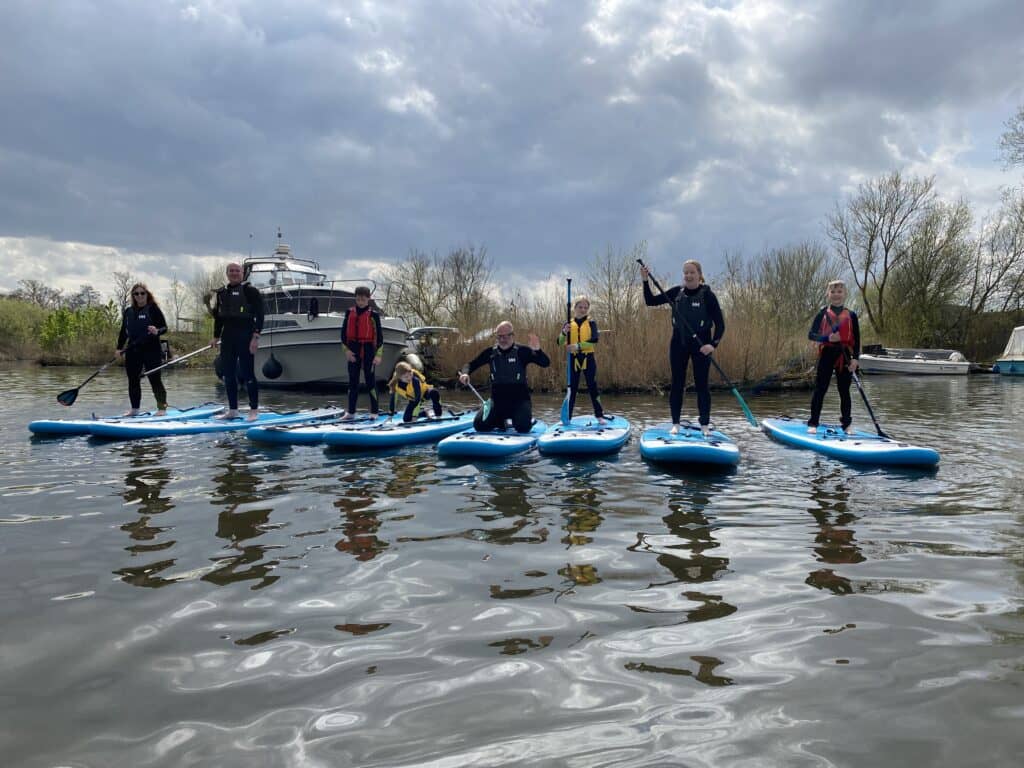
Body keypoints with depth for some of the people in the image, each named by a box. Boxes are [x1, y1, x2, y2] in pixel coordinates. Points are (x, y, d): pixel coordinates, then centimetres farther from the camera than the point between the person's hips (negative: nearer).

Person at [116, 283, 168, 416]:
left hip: (151, 350, -6)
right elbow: (123, 331, 16)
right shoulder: (128, 311, 12)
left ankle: (162, 408, 2)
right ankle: (135, 409, 17)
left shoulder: (153, 309, -3)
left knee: (155, 379, -4)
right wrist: (119, 348, 9)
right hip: (132, 351, 6)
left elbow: (164, 327, -5)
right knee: (133, 380, 9)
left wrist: (157, 331, -26)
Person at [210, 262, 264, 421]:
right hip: (227, 337, 7)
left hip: (245, 336, -7)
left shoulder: (250, 291, -6)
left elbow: (259, 314, -11)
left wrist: (256, 336, -18)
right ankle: (232, 410, 17)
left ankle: (254, 410, 3)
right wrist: (216, 337, 17)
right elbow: (218, 317, 21)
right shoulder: (221, 293, 14)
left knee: (247, 373, -6)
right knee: (228, 374, 8)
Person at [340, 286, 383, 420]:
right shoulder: (349, 312, 6)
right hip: (353, 351, 3)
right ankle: (351, 412, 12)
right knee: (353, 381, 7)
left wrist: (378, 355, -9)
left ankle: (374, 411, 6)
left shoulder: (373, 314, -3)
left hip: (368, 350, -3)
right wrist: (346, 350, -3)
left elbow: (379, 335, -4)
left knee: (370, 381, 0)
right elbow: (344, 332, 7)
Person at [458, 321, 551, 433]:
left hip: (519, 399, -3)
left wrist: (537, 350, -33)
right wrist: (465, 373, -13)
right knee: (480, 425, -14)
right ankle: (500, 421, 19)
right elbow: (471, 364, 11)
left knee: (523, 427, -27)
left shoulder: (522, 351, -6)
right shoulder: (491, 352, 4)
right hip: (497, 399, 3)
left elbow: (546, 363, -13)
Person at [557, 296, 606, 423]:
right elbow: (560, 342, -4)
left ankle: (599, 416, 10)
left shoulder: (591, 323, 0)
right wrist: (564, 333, -25)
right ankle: (567, 417, 10)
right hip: (573, 359, 1)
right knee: (572, 388, 5)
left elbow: (594, 340, -16)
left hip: (588, 359, -1)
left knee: (592, 387, 2)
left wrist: (578, 346, -27)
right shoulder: (569, 324, 5)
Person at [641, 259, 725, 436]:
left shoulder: (708, 295, -9)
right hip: (679, 343, 3)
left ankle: (705, 425, 10)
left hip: (701, 344, -3)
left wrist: (713, 344, -25)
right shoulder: (676, 292, 1)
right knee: (677, 384, 5)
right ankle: (675, 424, 13)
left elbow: (720, 324, -11)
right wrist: (645, 281, -10)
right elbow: (650, 301, 3)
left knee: (701, 385, 1)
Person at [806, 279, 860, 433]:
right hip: (827, 355, -1)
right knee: (820, 389, -1)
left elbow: (857, 339, 7)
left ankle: (846, 425, 15)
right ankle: (813, 424, 4)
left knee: (844, 392, 7)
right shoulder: (823, 313, 5)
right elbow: (811, 334, -1)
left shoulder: (851, 315, 8)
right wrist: (827, 338, -19)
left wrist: (855, 358, -4)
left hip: (845, 356, 1)